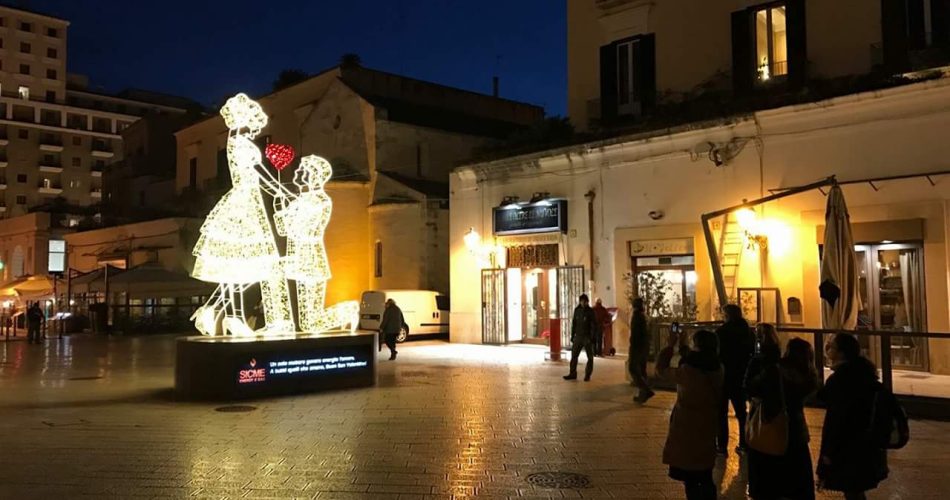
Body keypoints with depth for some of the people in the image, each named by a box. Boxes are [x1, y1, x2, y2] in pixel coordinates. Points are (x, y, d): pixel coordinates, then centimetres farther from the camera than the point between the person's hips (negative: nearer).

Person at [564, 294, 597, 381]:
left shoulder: (590, 311, -5)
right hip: (578, 336, 4)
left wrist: (592, 337, -14)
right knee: (574, 355, 3)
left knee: (590, 357, 2)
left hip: (587, 337, -4)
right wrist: (572, 336, 9)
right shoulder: (577, 310, 6)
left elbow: (594, 325, -7)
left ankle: (587, 375, 11)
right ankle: (572, 374, 10)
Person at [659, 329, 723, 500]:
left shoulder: (688, 372, -25)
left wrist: (670, 346, -1)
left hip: (687, 432, -6)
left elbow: (661, 368, -11)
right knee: (705, 478, 20)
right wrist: (683, 349, 15)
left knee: (690, 480, 9)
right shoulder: (717, 370, -7)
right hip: (707, 430, 6)